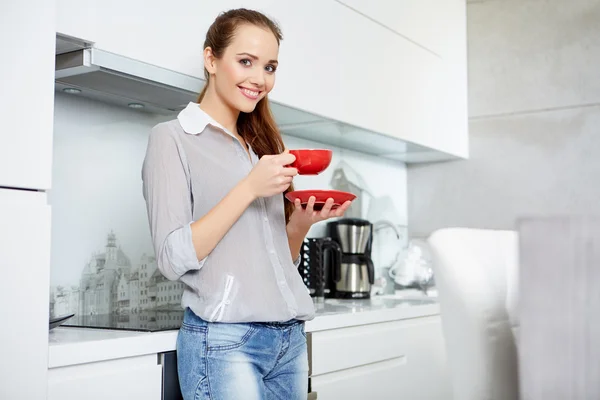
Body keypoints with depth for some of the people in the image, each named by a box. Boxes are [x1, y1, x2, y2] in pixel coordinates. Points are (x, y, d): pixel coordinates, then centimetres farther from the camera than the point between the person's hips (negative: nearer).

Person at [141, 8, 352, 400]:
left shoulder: (262, 145, 16)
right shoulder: (172, 138, -2)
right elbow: (174, 258, -12)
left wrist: (300, 224, -3)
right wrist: (250, 188, -16)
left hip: (291, 338, 6)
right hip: (224, 340, -6)